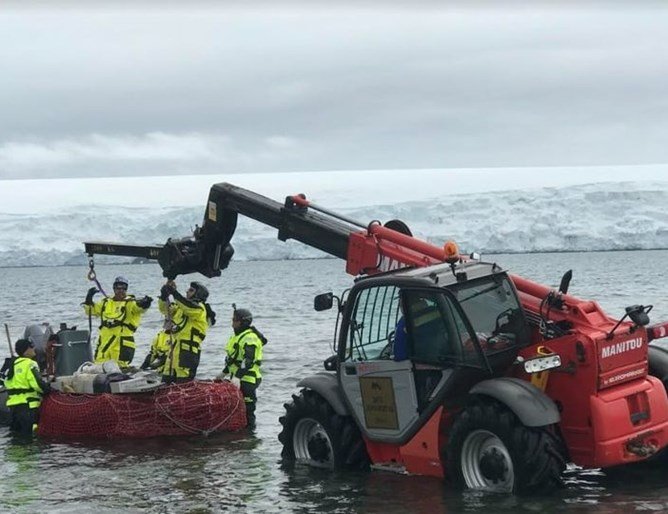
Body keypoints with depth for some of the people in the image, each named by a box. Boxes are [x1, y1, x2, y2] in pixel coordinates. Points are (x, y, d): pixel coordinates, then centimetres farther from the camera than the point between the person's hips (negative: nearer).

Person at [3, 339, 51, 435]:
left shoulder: (14, 364, 18)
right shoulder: (29, 364, -12)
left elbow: (7, 383, 23)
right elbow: (37, 383, -20)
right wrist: (48, 389, -4)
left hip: (13, 402, 10)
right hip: (26, 403, -10)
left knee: (16, 429, 17)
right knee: (29, 431, -10)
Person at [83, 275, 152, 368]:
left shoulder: (130, 302, 1)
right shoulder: (106, 303, 18)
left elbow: (138, 307, -19)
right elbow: (90, 310, 25)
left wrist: (143, 303, -42)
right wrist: (89, 299, 8)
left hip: (122, 342, -5)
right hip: (104, 341, 5)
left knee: (121, 367, -11)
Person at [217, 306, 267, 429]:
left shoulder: (249, 338, -15)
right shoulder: (239, 336, 19)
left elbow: (248, 361, -26)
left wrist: (237, 377, -32)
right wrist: (224, 373, 30)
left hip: (247, 380, -11)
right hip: (239, 378, 11)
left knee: (247, 411, -7)